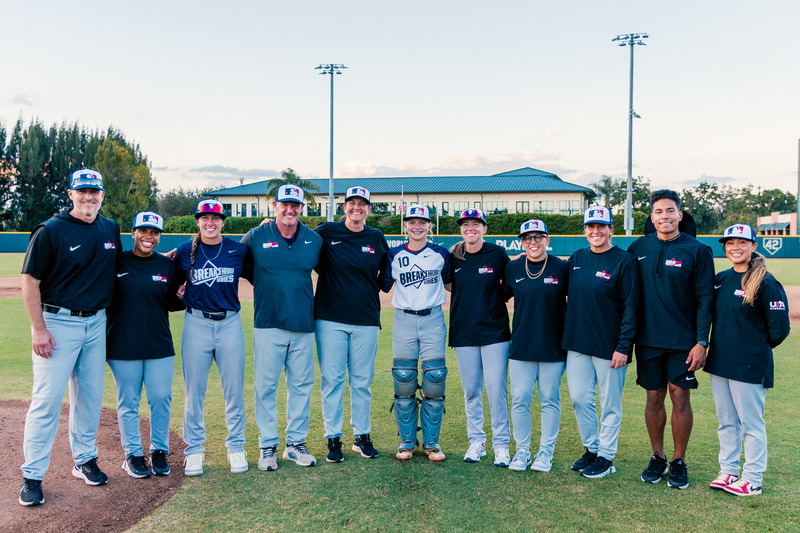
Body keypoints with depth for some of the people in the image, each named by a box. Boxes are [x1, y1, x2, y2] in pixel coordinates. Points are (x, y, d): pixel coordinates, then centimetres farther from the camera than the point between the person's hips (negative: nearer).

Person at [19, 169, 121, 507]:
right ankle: (32, 475, 8)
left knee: (91, 394, 12)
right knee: (47, 398, -3)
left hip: (96, 323, 5)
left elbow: (121, 268, 22)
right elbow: (30, 280, -8)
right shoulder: (50, 231, -9)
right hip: (58, 323, -5)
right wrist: (38, 329, -13)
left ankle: (85, 460, 26)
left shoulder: (111, 230, 7)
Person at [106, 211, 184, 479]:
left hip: (159, 345, 2)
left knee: (161, 399, 4)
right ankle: (133, 454, 22)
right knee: (128, 402, 6)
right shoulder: (117, 262, 0)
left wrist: (182, 296, -8)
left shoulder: (167, 265, 6)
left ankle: (159, 451, 21)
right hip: (123, 345, -2)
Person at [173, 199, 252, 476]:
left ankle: (236, 446, 19)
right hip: (196, 323, 0)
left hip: (230, 322, 0)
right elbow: (173, 284, 19)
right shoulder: (184, 252, 4)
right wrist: (181, 297, 0)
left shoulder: (239, 250, 3)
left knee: (234, 389, 5)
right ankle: (194, 448, 18)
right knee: (194, 389, 4)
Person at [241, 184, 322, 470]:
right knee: (265, 386, 2)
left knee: (301, 386, 8)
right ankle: (267, 446, 16)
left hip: (304, 325, 2)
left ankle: (295, 443, 22)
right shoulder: (256, 237, -1)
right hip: (268, 324, -2)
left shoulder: (315, 240, 4)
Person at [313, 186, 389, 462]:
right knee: (332, 379, 2)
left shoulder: (377, 239, 8)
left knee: (362, 381, 8)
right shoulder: (326, 232, 1)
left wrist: (373, 289, 8)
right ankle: (333, 438, 13)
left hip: (366, 320, 2)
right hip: (330, 318, -1)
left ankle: (362, 436, 21)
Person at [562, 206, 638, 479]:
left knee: (610, 403, 6)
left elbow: (630, 307, -10)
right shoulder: (577, 258, 8)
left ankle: (606, 456, 20)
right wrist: (566, 337, 11)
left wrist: (623, 346, -15)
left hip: (609, 345, -5)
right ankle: (591, 448, 27)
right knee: (579, 398, 9)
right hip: (577, 343, 5)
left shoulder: (623, 261, -8)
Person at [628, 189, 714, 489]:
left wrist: (702, 342, -11)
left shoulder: (697, 250, -4)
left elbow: (705, 300, -5)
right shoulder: (638, 249, 4)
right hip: (648, 339, 2)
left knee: (680, 397, 2)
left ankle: (679, 462, 18)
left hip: (683, 341, -2)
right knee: (654, 398, 8)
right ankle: (657, 458, 24)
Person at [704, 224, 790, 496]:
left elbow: (779, 328, -11)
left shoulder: (766, 283, -12)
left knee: (752, 423, 4)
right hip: (719, 362, 7)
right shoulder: (720, 279, 7)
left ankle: (752, 479, 16)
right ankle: (728, 472, 27)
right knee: (726, 422, 15)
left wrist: (758, 348, 1)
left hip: (749, 367, -7)